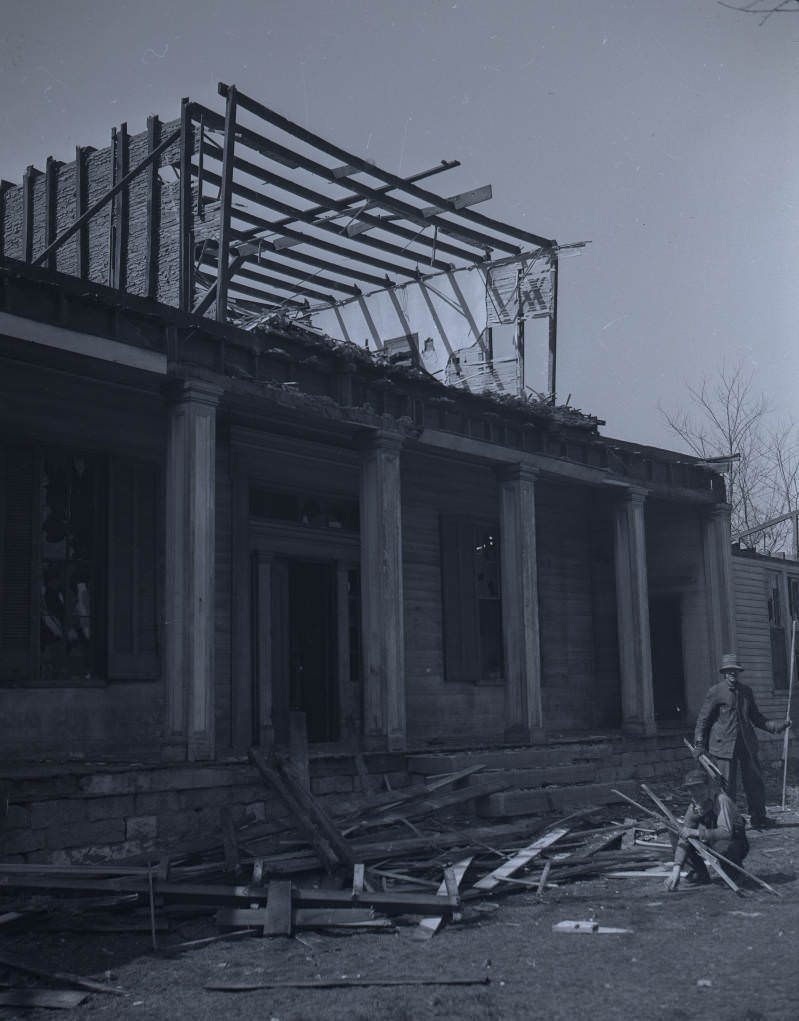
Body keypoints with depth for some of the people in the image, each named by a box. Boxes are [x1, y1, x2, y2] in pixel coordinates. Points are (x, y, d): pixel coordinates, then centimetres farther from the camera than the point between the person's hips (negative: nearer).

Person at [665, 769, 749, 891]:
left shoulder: (721, 800, -27)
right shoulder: (694, 806, -7)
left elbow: (726, 832, -38)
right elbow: (684, 838, -12)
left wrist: (696, 832, -38)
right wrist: (676, 868, -24)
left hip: (737, 845, -6)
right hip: (711, 842, 6)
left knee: (721, 846, -41)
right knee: (676, 836, -7)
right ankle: (700, 873, 3)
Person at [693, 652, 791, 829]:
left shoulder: (746, 691, 12)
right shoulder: (715, 692, -5)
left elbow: (756, 717, 20)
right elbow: (703, 719, -1)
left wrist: (778, 725, 8)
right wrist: (699, 744, -8)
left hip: (746, 744, 5)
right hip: (724, 745, -5)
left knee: (755, 781, 9)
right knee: (726, 785, -4)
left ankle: (758, 818, 23)